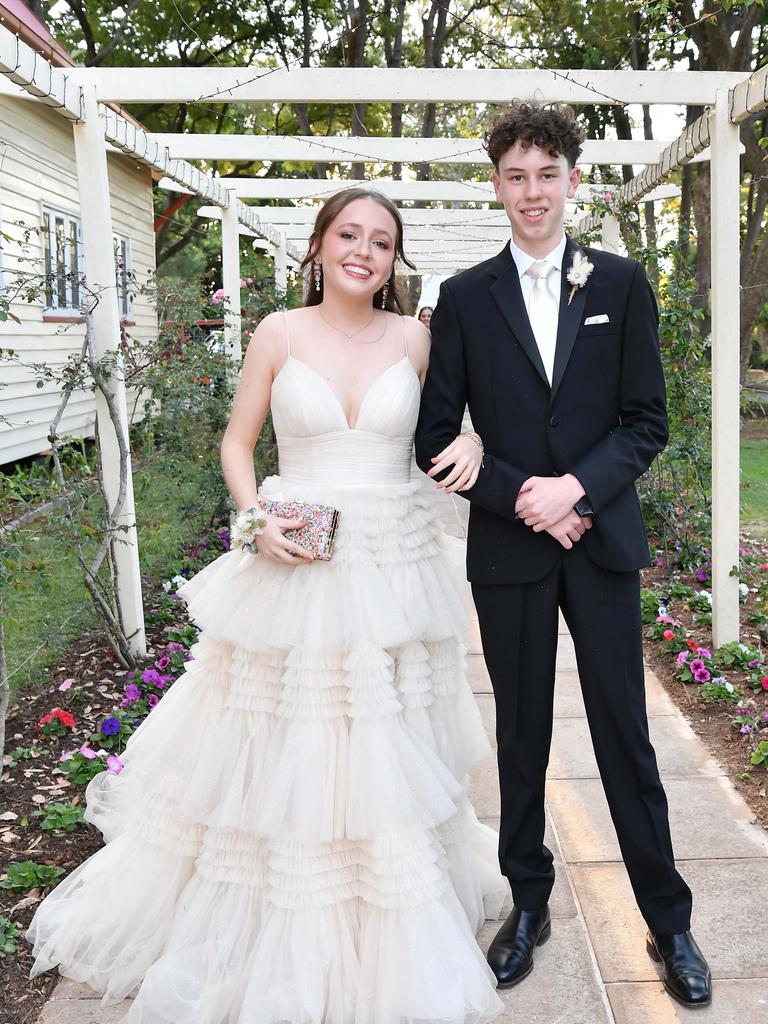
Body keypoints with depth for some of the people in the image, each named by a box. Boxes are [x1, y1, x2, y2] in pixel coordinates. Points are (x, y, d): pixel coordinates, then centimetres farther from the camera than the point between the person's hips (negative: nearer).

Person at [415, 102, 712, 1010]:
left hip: (601, 540, 0)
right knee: (522, 733, 12)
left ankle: (668, 921, 22)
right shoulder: (464, 298, 3)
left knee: (625, 732, 6)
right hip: (508, 550, 1)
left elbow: (646, 419, 1)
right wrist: (523, 496, -11)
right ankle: (528, 904, 30)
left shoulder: (621, 284, 4)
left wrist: (576, 486, -14)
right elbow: (437, 439, 0)